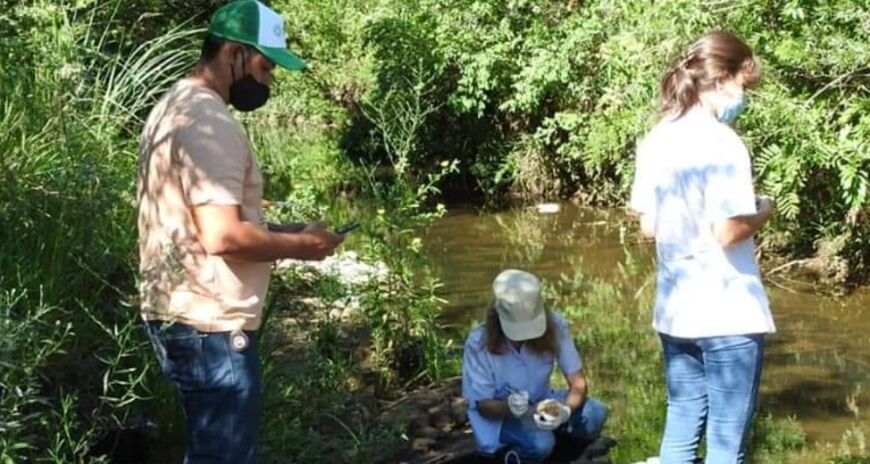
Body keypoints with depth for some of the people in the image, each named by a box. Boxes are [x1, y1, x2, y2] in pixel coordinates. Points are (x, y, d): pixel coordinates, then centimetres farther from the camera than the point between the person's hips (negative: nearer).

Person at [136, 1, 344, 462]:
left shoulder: (175, 107, 15)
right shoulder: (208, 121, -19)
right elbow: (222, 236, -26)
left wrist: (278, 231, 12)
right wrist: (300, 245, -11)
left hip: (180, 314, 10)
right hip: (209, 326, -10)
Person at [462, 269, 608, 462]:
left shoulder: (554, 325, -19)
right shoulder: (479, 342, -25)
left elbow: (578, 382, -16)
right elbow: (483, 404, -17)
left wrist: (565, 409, -39)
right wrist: (510, 407, -40)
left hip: (540, 403, 4)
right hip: (500, 413, -4)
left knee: (595, 413, -23)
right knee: (540, 443, -34)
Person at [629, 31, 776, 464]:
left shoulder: (655, 141, 7)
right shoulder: (722, 142, -15)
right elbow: (727, 232, -19)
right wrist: (763, 211, -2)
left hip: (674, 310, 7)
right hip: (728, 314, -7)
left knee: (681, 424, 16)